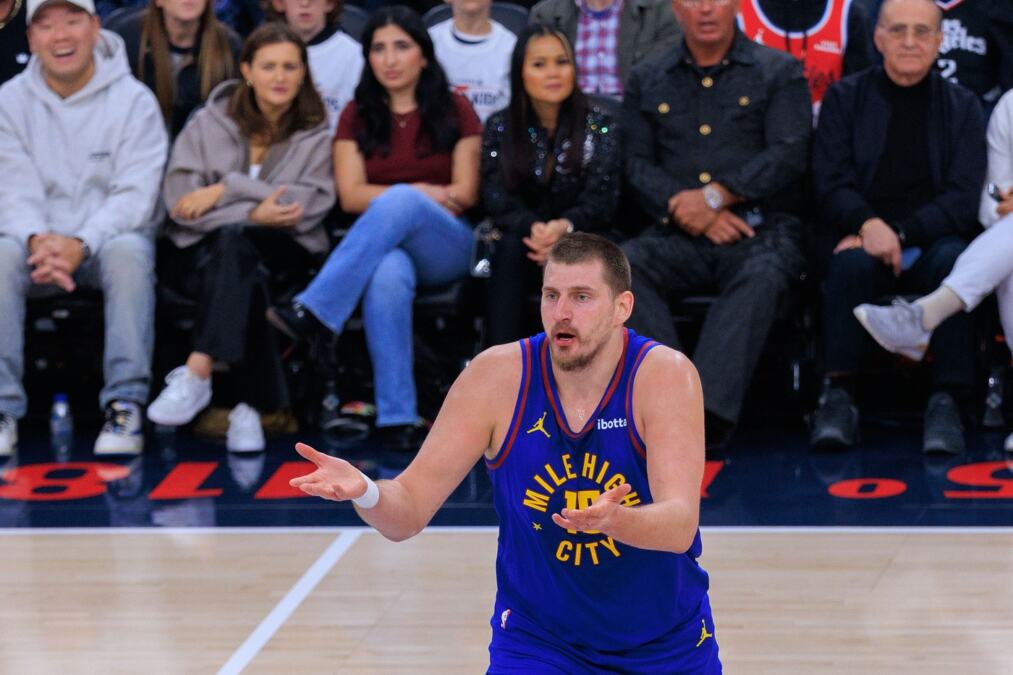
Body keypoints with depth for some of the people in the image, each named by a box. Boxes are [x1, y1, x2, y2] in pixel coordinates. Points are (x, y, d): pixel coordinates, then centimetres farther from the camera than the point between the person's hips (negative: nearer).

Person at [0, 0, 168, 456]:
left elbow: (135, 193, -10)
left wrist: (80, 244, -26)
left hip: (107, 238, -1)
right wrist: (37, 240, -25)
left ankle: (125, 405, -34)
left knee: (129, 251, -35)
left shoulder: (133, 101, -2)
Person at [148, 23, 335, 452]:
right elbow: (179, 201, -5)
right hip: (202, 251, 0)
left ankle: (197, 373, -46)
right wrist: (253, 213, -19)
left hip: (281, 252, 0)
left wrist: (227, 189, -14)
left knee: (233, 241, -37)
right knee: (246, 284, -37)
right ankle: (249, 405, -41)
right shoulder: (210, 123, 6)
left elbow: (313, 203, -7)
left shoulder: (315, 135, 9)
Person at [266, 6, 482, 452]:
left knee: (397, 204, -38)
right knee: (388, 275, -41)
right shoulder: (357, 116, 12)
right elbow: (351, 196, 2)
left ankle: (311, 312, -43)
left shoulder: (454, 111, 9)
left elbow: (465, 194, 3)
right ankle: (397, 417, -43)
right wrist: (422, 191, -8)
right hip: (380, 246, 1)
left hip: (445, 248, -1)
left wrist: (407, 201, -9)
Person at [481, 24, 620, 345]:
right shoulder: (500, 127, 5)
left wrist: (565, 227, -30)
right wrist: (532, 228, -28)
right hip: (522, 242, 1)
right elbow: (497, 199, -6)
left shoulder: (598, 125, 2)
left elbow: (601, 200, -8)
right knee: (511, 247, -34)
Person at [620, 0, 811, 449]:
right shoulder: (646, 82, 19)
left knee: (763, 276, -37)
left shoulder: (779, 73, 11)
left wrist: (714, 197, -12)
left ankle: (708, 410, -49)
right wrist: (686, 211, -9)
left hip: (759, 230, -2)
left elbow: (788, 156, -1)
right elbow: (638, 166, 9)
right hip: (677, 238, 2)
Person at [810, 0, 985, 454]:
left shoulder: (962, 106, 10)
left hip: (931, 243, 0)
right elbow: (830, 183, 1)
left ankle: (947, 401, -34)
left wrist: (898, 234, -15)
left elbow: (963, 199, 1)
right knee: (853, 263, -35)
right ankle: (839, 395, -32)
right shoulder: (845, 97, 10)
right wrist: (868, 225, -21)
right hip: (860, 237, 0)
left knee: (953, 259, -34)